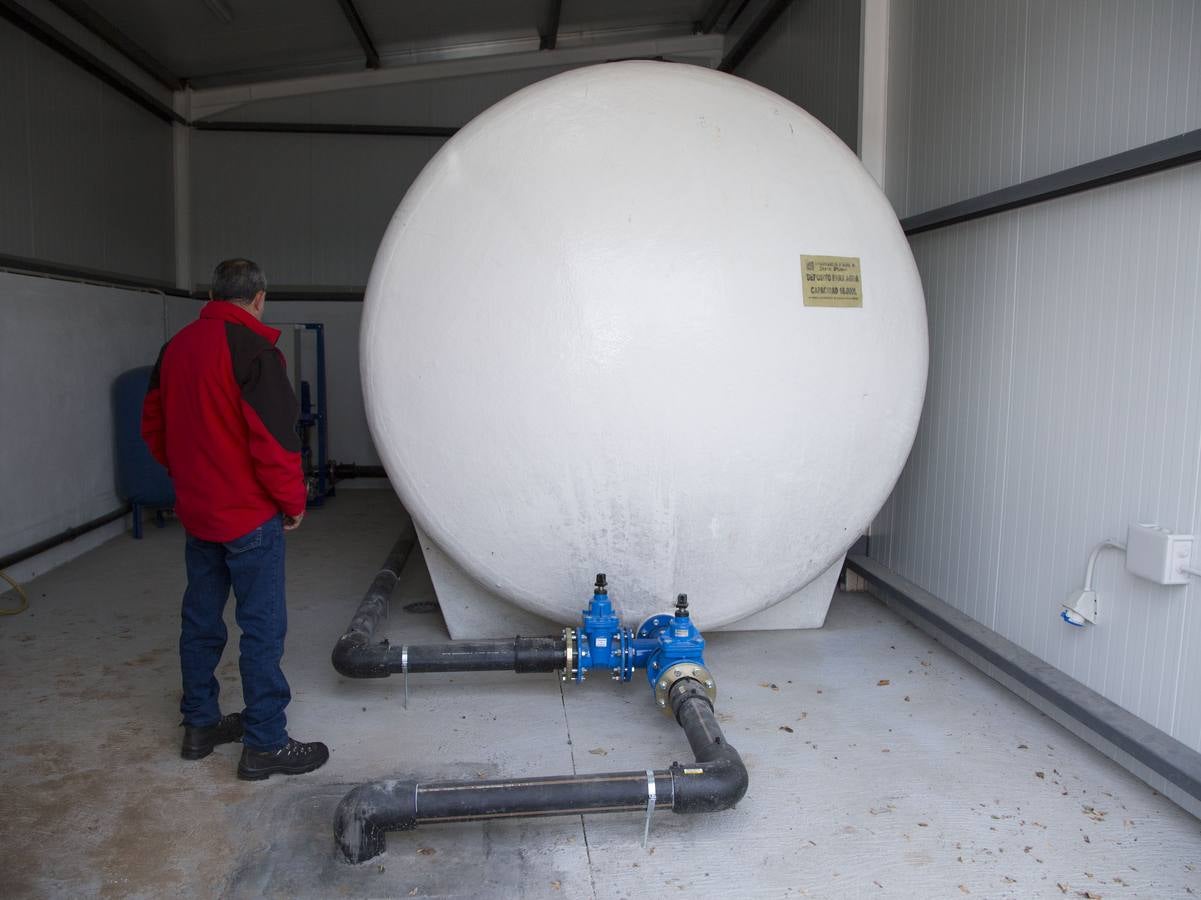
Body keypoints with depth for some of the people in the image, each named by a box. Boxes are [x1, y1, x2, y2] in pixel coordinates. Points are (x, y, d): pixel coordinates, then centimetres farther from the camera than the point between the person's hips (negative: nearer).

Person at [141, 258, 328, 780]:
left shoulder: (176, 347, 7)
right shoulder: (252, 347, -17)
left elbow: (153, 427, 16)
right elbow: (273, 438, -21)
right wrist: (294, 502, -8)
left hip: (195, 513, 8)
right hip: (250, 517, -8)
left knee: (201, 619, 17)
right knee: (263, 628, 0)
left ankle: (199, 725, 30)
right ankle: (265, 745, 7)